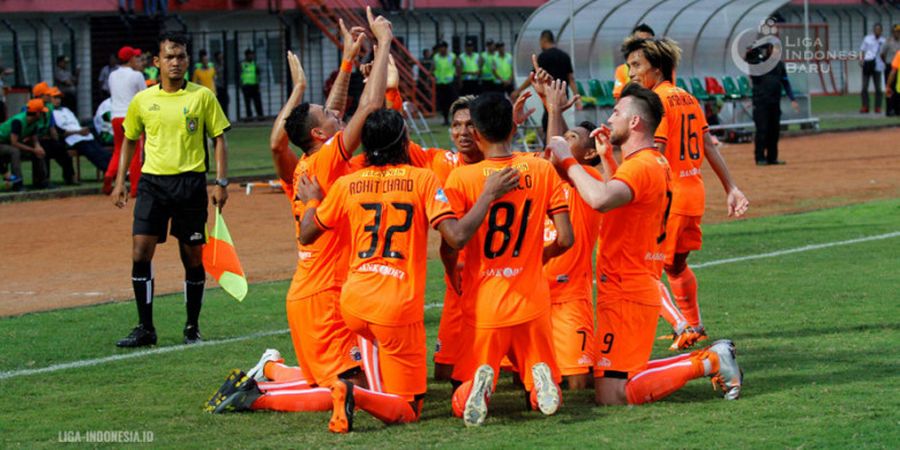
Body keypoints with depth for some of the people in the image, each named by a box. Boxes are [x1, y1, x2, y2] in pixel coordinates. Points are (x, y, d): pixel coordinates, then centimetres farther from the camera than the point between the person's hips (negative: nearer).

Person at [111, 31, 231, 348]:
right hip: (153, 181, 2)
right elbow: (129, 141, 19)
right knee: (140, 252, -8)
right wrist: (120, 182, 13)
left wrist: (221, 182, -3)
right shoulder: (142, 101, 6)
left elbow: (219, 139, 4)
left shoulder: (202, 96, 1)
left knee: (193, 256, 4)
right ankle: (145, 328, 0)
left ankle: (193, 328, 17)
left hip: (191, 182, -1)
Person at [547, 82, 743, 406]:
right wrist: (607, 156, 26)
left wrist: (567, 160, -25)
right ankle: (710, 359, 13)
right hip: (639, 286, 10)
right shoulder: (656, 163, 15)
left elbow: (601, 200, -37)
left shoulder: (640, 166, -17)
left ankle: (706, 363, -7)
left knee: (610, 396, -12)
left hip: (625, 294, -10)